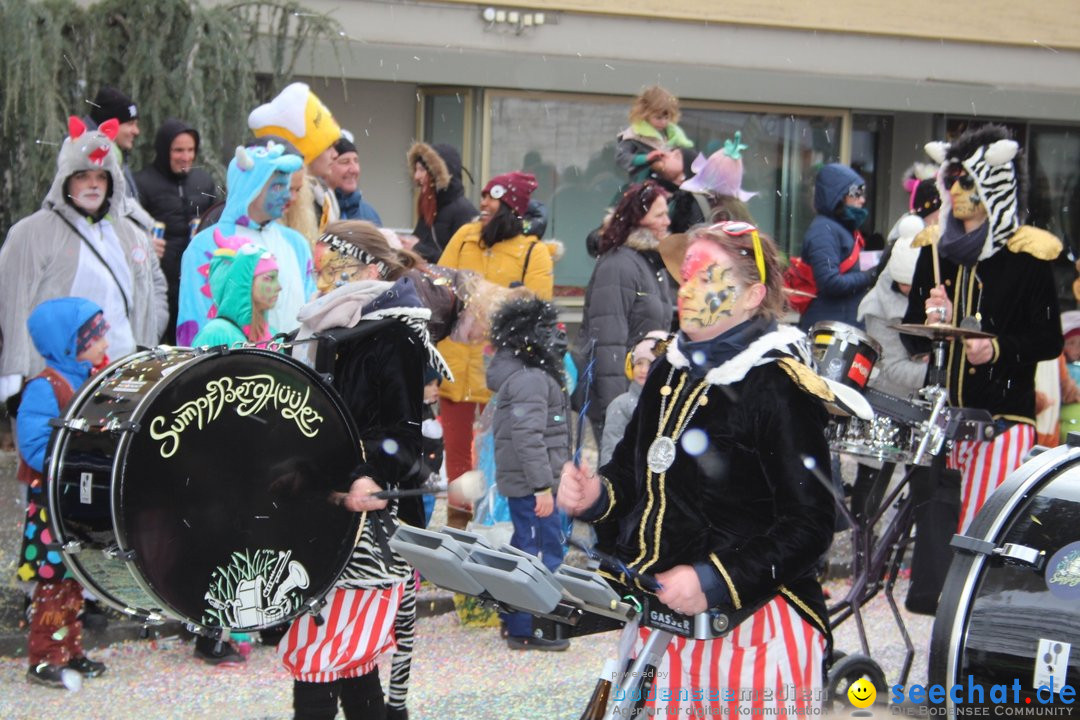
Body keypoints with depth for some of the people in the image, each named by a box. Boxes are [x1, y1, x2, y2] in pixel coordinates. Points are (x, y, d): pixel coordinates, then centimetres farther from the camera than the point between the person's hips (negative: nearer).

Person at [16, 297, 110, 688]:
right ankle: (44, 661, 4)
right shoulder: (45, 388, -17)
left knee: (75, 578, 15)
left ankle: (70, 651, 25)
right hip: (51, 501, -8)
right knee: (54, 580, -4)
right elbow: (35, 446, -24)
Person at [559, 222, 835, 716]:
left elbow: (809, 523, -18)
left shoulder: (779, 388, -14)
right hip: (661, 619, 7)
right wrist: (596, 495, 0)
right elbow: (634, 474, 22)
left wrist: (715, 581, -25)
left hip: (752, 621, -7)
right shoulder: (669, 374, 11)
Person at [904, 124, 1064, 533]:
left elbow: (1050, 340, -4)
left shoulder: (1026, 255, -3)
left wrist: (997, 350, -20)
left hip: (1003, 416, -4)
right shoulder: (936, 248, 12)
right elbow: (912, 338, 15)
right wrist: (932, 322, -7)